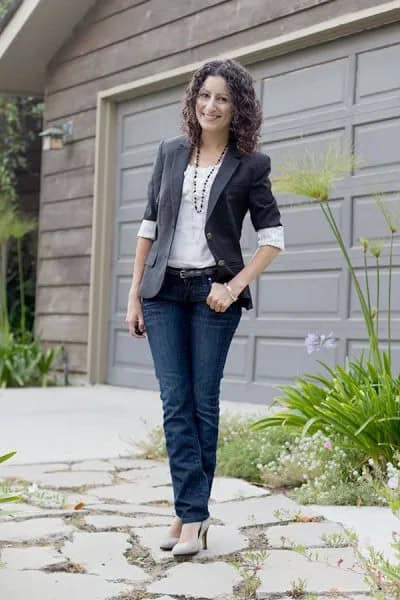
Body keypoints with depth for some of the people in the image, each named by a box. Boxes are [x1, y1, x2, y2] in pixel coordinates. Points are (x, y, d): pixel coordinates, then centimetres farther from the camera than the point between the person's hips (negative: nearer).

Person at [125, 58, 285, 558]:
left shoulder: (250, 165, -1)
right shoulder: (170, 153, 8)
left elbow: (272, 237, 1)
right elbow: (149, 225, 10)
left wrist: (235, 286, -11)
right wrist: (134, 293, 6)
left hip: (213, 292, -2)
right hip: (164, 291, 3)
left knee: (203, 402, 2)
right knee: (176, 402, -3)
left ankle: (190, 513, 10)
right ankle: (193, 513, 0)